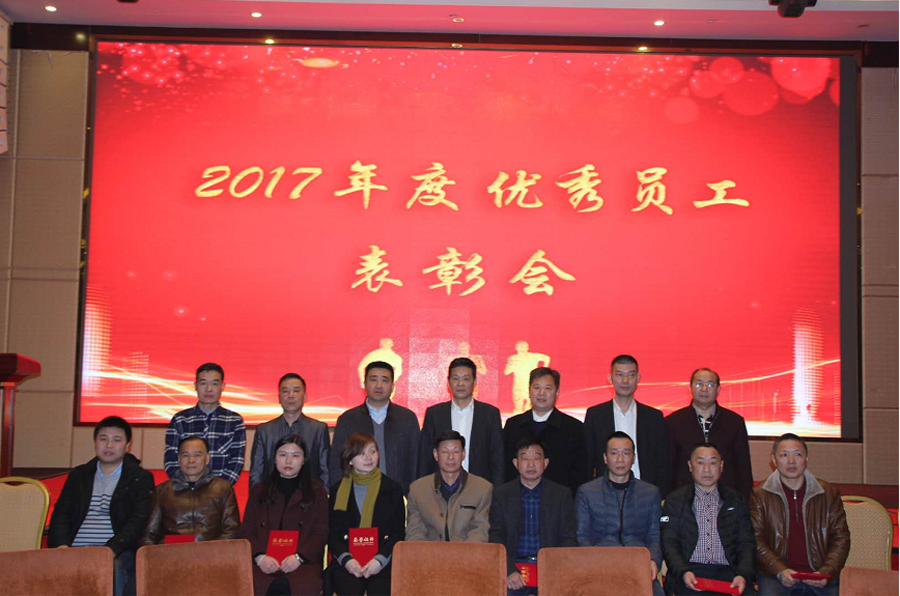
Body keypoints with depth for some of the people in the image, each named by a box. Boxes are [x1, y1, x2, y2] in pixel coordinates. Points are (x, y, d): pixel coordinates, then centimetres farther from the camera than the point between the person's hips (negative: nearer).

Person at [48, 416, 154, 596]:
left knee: (114, 568, -37)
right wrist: (61, 545, -6)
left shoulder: (141, 478, 9)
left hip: (118, 553, -3)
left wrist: (111, 549, -18)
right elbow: (61, 513, 15)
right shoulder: (78, 475, 23)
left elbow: (138, 520, -2)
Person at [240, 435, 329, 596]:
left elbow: (321, 532, 7)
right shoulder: (258, 491, 21)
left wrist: (299, 557, -11)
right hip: (264, 563, 1)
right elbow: (246, 531, 13)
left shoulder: (317, 491, 16)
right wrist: (259, 556, -8)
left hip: (303, 561, -1)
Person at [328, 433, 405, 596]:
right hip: (346, 563, 0)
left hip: (382, 562, 0)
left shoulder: (393, 489, 11)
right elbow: (332, 533, 8)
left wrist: (380, 559, -10)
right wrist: (346, 559, -10)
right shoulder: (337, 491, 14)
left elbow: (398, 533, 6)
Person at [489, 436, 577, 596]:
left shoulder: (562, 494, 10)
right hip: (514, 564, -1)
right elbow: (496, 538, 3)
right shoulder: (501, 494, 10)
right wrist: (510, 571, -15)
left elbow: (569, 539, 6)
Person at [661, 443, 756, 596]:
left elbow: (746, 543, 9)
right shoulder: (675, 500, 9)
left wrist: (743, 575, -9)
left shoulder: (736, 500, 15)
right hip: (690, 570, -2)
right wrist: (683, 572, -15)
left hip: (726, 571, 2)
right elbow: (669, 543, 3)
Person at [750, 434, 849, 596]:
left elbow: (841, 538, 8)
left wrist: (826, 572, -7)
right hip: (775, 576, -2)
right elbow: (756, 540, 0)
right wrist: (780, 571, -14)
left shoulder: (829, 493, 12)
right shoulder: (759, 495, 5)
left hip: (819, 577, 2)